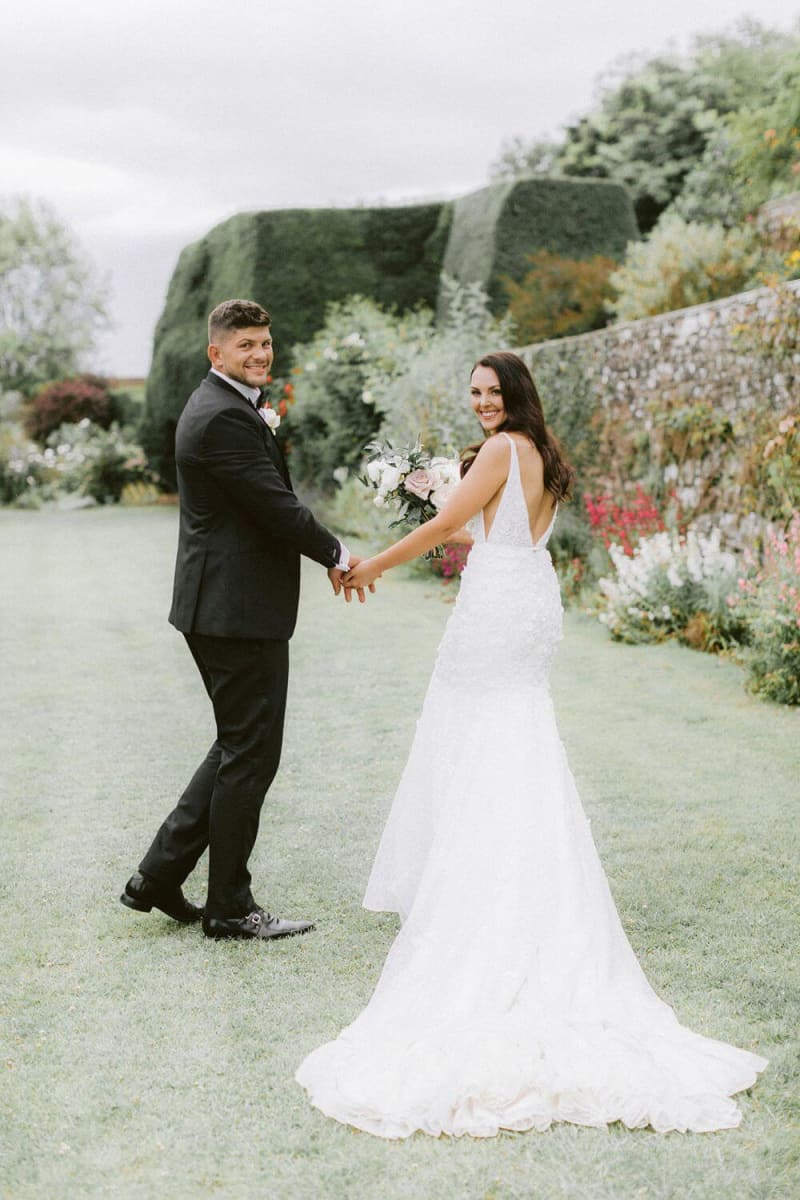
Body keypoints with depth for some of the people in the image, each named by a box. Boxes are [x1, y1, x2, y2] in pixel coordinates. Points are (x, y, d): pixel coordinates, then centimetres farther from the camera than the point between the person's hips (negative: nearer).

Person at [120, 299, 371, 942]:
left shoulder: (227, 407, 17)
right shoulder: (224, 418, -17)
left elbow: (266, 498, 19)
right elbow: (276, 506, -19)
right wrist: (337, 553, -5)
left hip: (226, 606, 11)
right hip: (241, 609, -11)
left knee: (239, 747, 18)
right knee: (250, 755, 0)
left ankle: (159, 876, 22)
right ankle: (230, 907, 12)